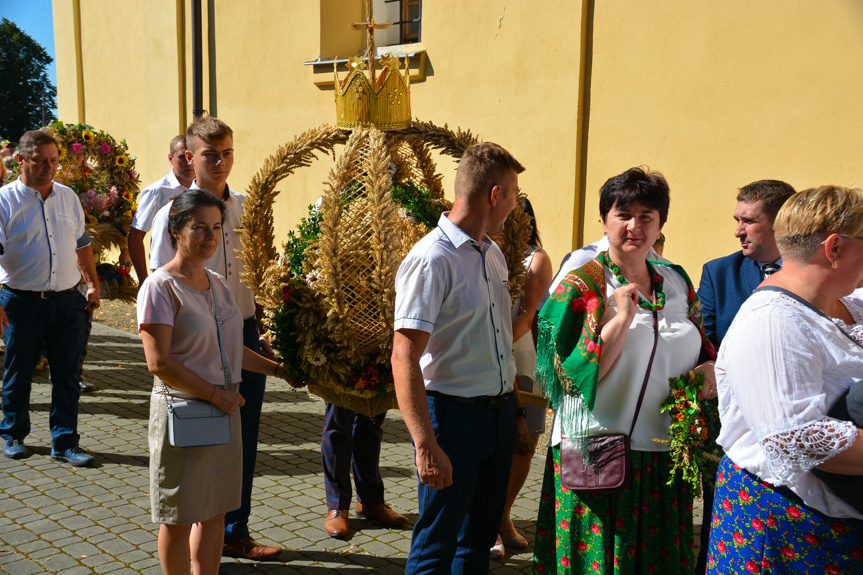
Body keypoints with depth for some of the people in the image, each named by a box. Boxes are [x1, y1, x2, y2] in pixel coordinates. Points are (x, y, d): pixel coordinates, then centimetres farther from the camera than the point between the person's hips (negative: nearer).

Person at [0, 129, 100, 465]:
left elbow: (81, 243, 20)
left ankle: (64, 443, 13)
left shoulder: (68, 197, 10)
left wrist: (92, 283, 18)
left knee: (67, 375, 4)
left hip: (67, 301, 4)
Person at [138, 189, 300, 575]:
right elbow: (159, 362, -18)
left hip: (224, 411, 7)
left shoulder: (217, 284, 9)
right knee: (179, 517, 7)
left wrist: (278, 369, 15)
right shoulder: (160, 286, -13)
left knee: (214, 511, 14)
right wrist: (215, 394, -16)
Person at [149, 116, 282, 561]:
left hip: (245, 333, 5)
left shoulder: (246, 209, 6)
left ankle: (235, 532, 31)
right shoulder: (173, 212, -8)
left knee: (243, 439, 13)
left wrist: (263, 331, 10)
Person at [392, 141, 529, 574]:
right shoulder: (431, 259, -17)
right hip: (453, 414, -8)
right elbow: (404, 357, -21)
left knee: (479, 539, 19)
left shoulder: (493, 254, 11)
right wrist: (427, 447, -25)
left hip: (498, 413, 8)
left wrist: (514, 410, 18)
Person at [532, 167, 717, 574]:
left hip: (664, 458, 5)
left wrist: (710, 369, -3)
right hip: (598, 457, -5)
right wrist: (621, 318, -20)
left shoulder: (676, 281, 9)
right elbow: (573, 375, -13)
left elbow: (702, 348, 20)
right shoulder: (581, 285, -6)